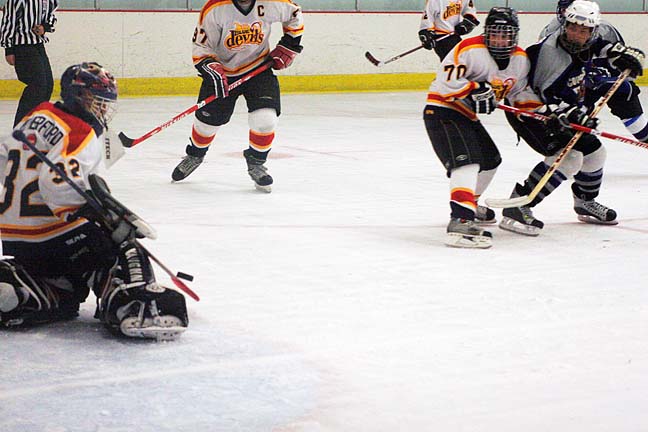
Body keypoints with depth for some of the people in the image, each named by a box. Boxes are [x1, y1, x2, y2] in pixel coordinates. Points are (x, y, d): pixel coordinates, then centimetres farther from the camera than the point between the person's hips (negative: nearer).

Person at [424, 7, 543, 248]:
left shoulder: (520, 60, 5)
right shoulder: (471, 50, -21)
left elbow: (521, 92, 15)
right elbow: (446, 81, -27)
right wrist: (475, 91, -31)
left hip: (466, 115, 10)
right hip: (441, 111, -10)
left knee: (490, 160, 25)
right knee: (467, 159, -27)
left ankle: (470, 204, 50)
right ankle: (460, 222, -42)